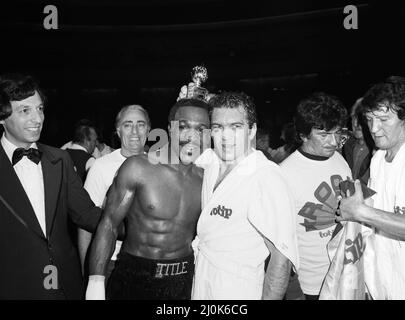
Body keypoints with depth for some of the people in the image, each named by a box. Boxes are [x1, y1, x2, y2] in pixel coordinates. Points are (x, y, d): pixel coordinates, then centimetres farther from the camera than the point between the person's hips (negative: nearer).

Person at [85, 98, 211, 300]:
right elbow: (108, 225, -12)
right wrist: (96, 281, -16)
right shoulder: (137, 168, -13)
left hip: (183, 282, 3)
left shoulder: (205, 178, -4)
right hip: (134, 275, -3)